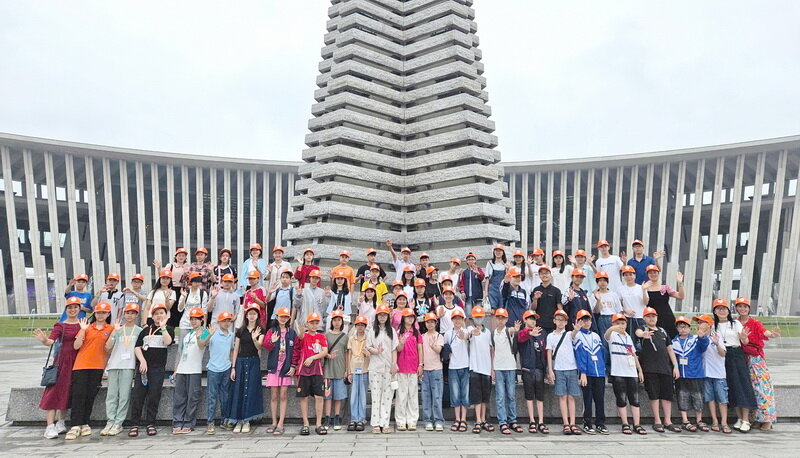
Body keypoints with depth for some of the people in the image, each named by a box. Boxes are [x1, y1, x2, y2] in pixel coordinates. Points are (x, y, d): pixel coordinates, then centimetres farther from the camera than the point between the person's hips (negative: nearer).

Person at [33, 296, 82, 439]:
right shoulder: (60, 326, -1)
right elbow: (51, 341, -16)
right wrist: (44, 340, -37)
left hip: (78, 362, 3)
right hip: (62, 361, -3)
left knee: (69, 392, 9)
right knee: (55, 390, -6)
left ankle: (61, 422, 22)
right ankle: (50, 426, -5)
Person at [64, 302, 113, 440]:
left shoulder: (111, 329, 6)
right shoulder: (87, 327, 7)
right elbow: (76, 346, -1)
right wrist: (83, 330, -10)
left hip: (97, 366, 0)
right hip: (81, 365, 0)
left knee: (90, 395, 3)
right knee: (78, 394, -6)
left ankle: (85, 424, 14)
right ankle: (75, 426, -4)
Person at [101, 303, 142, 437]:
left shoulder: (139, 331, 11)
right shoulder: (118, 329, 16)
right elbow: (108, 347, 5)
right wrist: (115, 331, -4)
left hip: (129, 365, -2)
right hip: (114, 364, 3)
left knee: (124, 395, -5)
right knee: (111, 395, 0)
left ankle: (118, 424, 0)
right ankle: (110, 422, 5)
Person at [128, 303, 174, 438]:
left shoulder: (169, 329, 9)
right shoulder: (146, 329, 14)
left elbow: (168, 342, -11)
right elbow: (137, 347, 8)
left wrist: (163, 326, -11)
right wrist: (142, 361, -5)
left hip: (158, 367, -1)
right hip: (143, 366, 2)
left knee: (154, 395, -2)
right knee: (137, 395, -3)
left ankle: (150, 424, 6)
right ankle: (135, 424, 3)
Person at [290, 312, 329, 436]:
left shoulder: (321, 337, 10)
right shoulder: (303, 336, 5)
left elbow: (325, 352, -1)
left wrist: (312, 358, -12)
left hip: (317, 370, 1)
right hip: (303, 370, -1)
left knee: (319, 397, -3)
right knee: (304, 397, 3)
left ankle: (319, 424, 7)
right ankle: (305, 424, 13)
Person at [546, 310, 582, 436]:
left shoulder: (569, 334, 9)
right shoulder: (550, 336, 9)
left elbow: (574, 335, -16)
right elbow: (549, 354, 6)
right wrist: (550, 370, -3)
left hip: (572, 369, 0)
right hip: (558, 370, 0)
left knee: (571, 397, 2)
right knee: (562, 396, -1)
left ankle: (572, 424, 3)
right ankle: (566, 424, 0)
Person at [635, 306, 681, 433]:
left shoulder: (663, 331, 18)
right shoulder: (643, 329, 3)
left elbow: (670, 349, 19)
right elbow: (638, 332, -24)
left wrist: (675, 366, 10)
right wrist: (643, 334, -49)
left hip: (666, 368, 5)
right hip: (650, 369, -4)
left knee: (668, 395, 5)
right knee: (654, 395, -2)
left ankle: (668, 421, 13)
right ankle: (657, 421, 6)